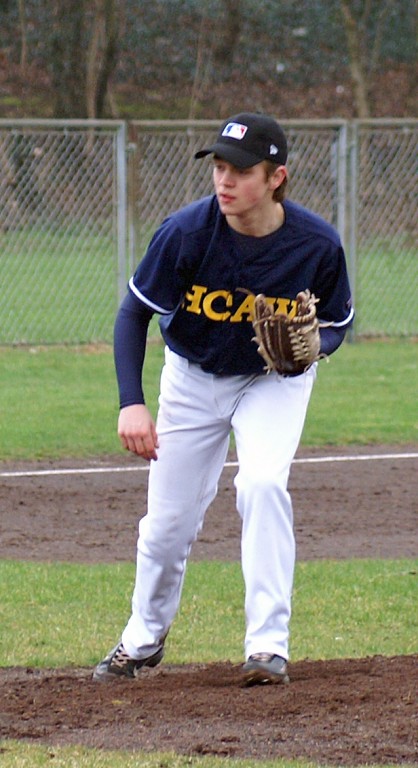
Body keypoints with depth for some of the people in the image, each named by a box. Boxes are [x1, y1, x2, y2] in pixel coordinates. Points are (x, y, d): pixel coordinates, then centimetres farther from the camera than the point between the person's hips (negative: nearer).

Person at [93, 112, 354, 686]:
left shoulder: (317, 245, -26)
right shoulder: (186, 232, -27)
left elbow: (338, 322, -8)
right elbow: (134, 313, -15)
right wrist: (131, 403, -25)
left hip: (275, 381, -1)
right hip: (193, 377, 1)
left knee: (262, 483, -26)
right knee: (169, 518, 5)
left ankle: (268, 643, -17)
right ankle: (145, 636, 32)